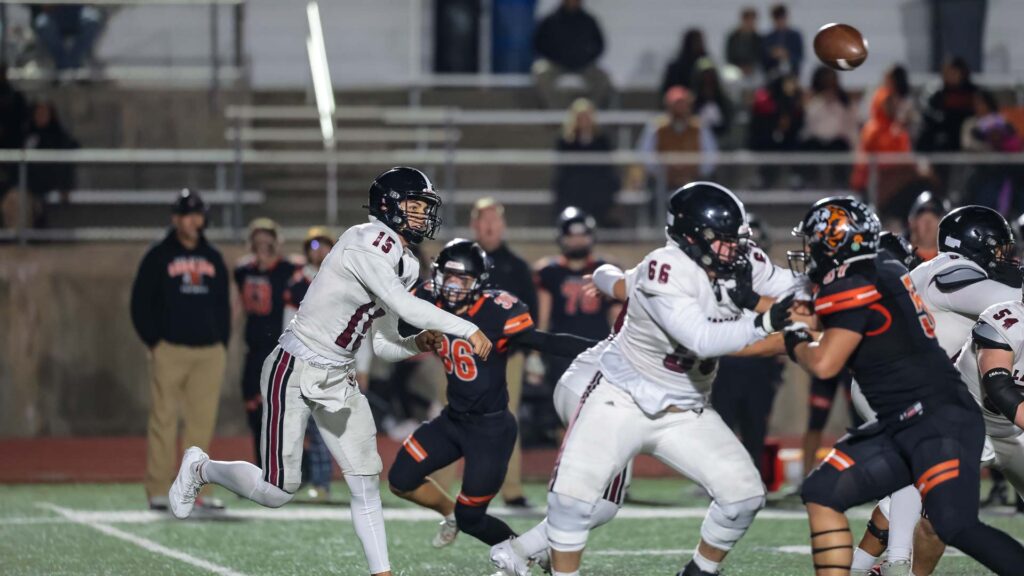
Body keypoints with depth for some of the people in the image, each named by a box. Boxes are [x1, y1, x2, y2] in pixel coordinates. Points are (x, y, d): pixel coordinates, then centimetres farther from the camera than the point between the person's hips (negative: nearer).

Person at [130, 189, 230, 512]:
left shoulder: (213, 258, 17)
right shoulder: (159, 256, 3)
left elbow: (223, 304, 21)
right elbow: (141, 302, 1)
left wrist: (223, 342, 11)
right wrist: (153, 341, -6)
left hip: (210, 352, 4)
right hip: (170, 349, -4)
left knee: (203, 422, 1)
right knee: (163, 420, -7)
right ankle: (157, 491, -6)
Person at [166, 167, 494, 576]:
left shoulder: (403, 265, 9)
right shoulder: (368, 242, -18)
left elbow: (384, 346, 12)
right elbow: (404, 306, -26)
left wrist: (419, 343, -7)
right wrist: (468, 330, -21)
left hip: (338, 380, 9)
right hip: (294, 372, -9)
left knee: (366, 486, 3)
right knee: (277, 491, -3)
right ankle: (200, 469, 23)